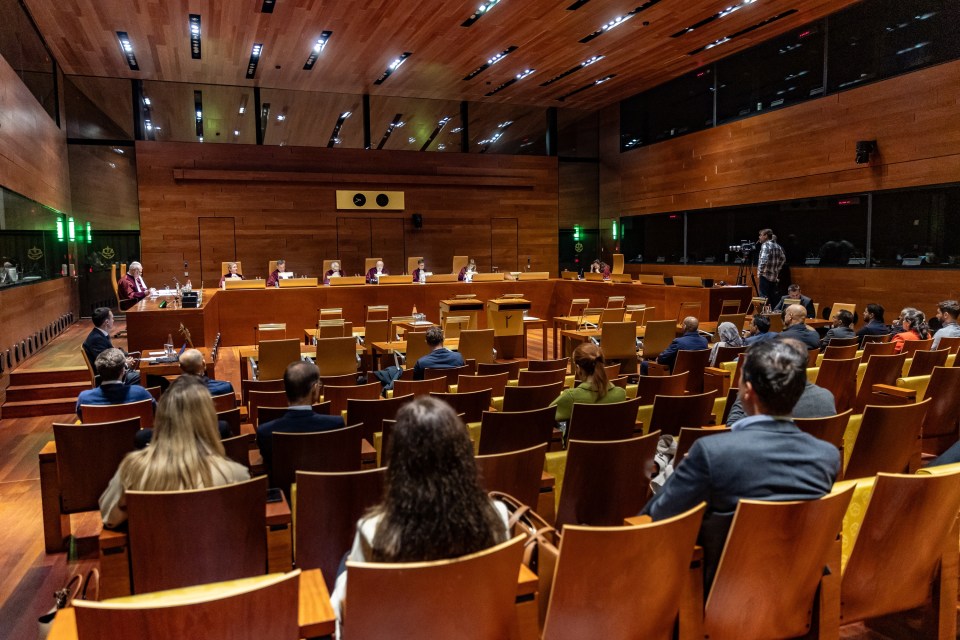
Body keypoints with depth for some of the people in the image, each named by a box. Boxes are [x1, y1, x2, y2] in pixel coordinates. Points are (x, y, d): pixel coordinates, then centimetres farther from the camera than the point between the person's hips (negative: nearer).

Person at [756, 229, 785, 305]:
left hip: (765, 276, -8)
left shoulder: (765, 245, -10)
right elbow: (783, 259, 25)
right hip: (775, 277, 8)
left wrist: (759, 273, -18)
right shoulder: (778, 246, 14)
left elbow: (764, 260, -22)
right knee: (772, 298, 13)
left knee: (764, 298, -9)